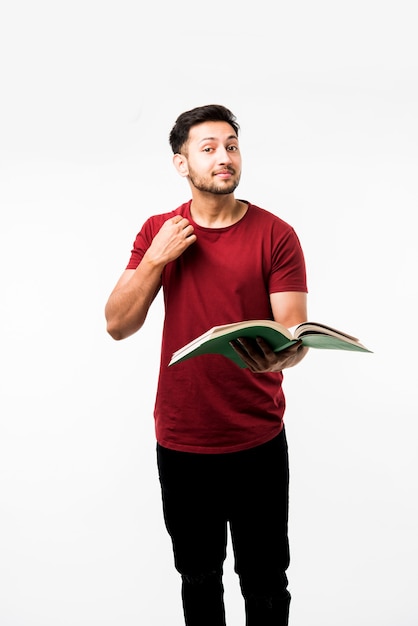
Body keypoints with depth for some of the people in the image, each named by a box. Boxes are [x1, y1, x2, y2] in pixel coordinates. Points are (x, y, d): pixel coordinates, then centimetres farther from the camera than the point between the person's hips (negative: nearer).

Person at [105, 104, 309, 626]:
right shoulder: (158, 232, 2)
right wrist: (158, 258, -13)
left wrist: (280, 355, -36)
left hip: (258, 442, -2)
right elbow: (118, 325, -3)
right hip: (180, 441, 2)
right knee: (198, 578, 20)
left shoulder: (275, 235, -7)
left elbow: (296, 333, -13)